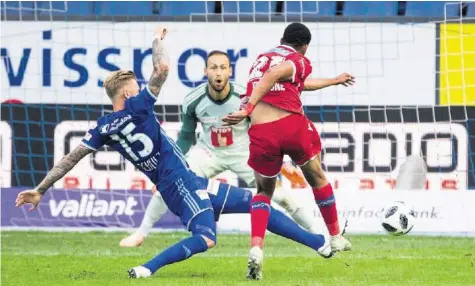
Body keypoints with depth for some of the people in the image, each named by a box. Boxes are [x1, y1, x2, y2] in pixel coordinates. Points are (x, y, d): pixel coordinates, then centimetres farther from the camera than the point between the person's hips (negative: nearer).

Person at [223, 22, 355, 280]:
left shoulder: (262, 58, 24)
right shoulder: (299, 61, 4)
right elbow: (271, 77, -19)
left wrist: (335, 81, 54)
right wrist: (248, 109, -27)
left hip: (262, 133, 4)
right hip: (292, 125, -4)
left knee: (264, 191, 21)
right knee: (317, 178, 23)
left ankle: (256, 248, -3)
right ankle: (336, 238, 37)